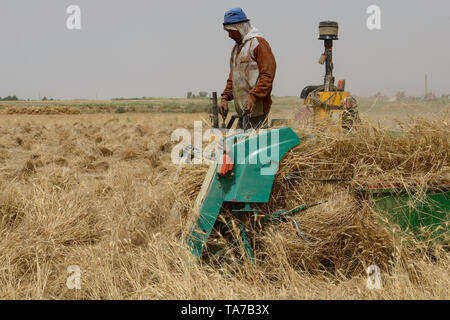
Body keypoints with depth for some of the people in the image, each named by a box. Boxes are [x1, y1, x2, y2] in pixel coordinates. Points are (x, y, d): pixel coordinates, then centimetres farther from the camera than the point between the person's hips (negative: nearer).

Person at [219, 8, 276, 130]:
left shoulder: (258, 43, -6)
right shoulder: (237, 48, 22)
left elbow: (267, 75, -14)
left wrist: (253, 97, -22)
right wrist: (225, 98, 10)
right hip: (242, 111, 8)